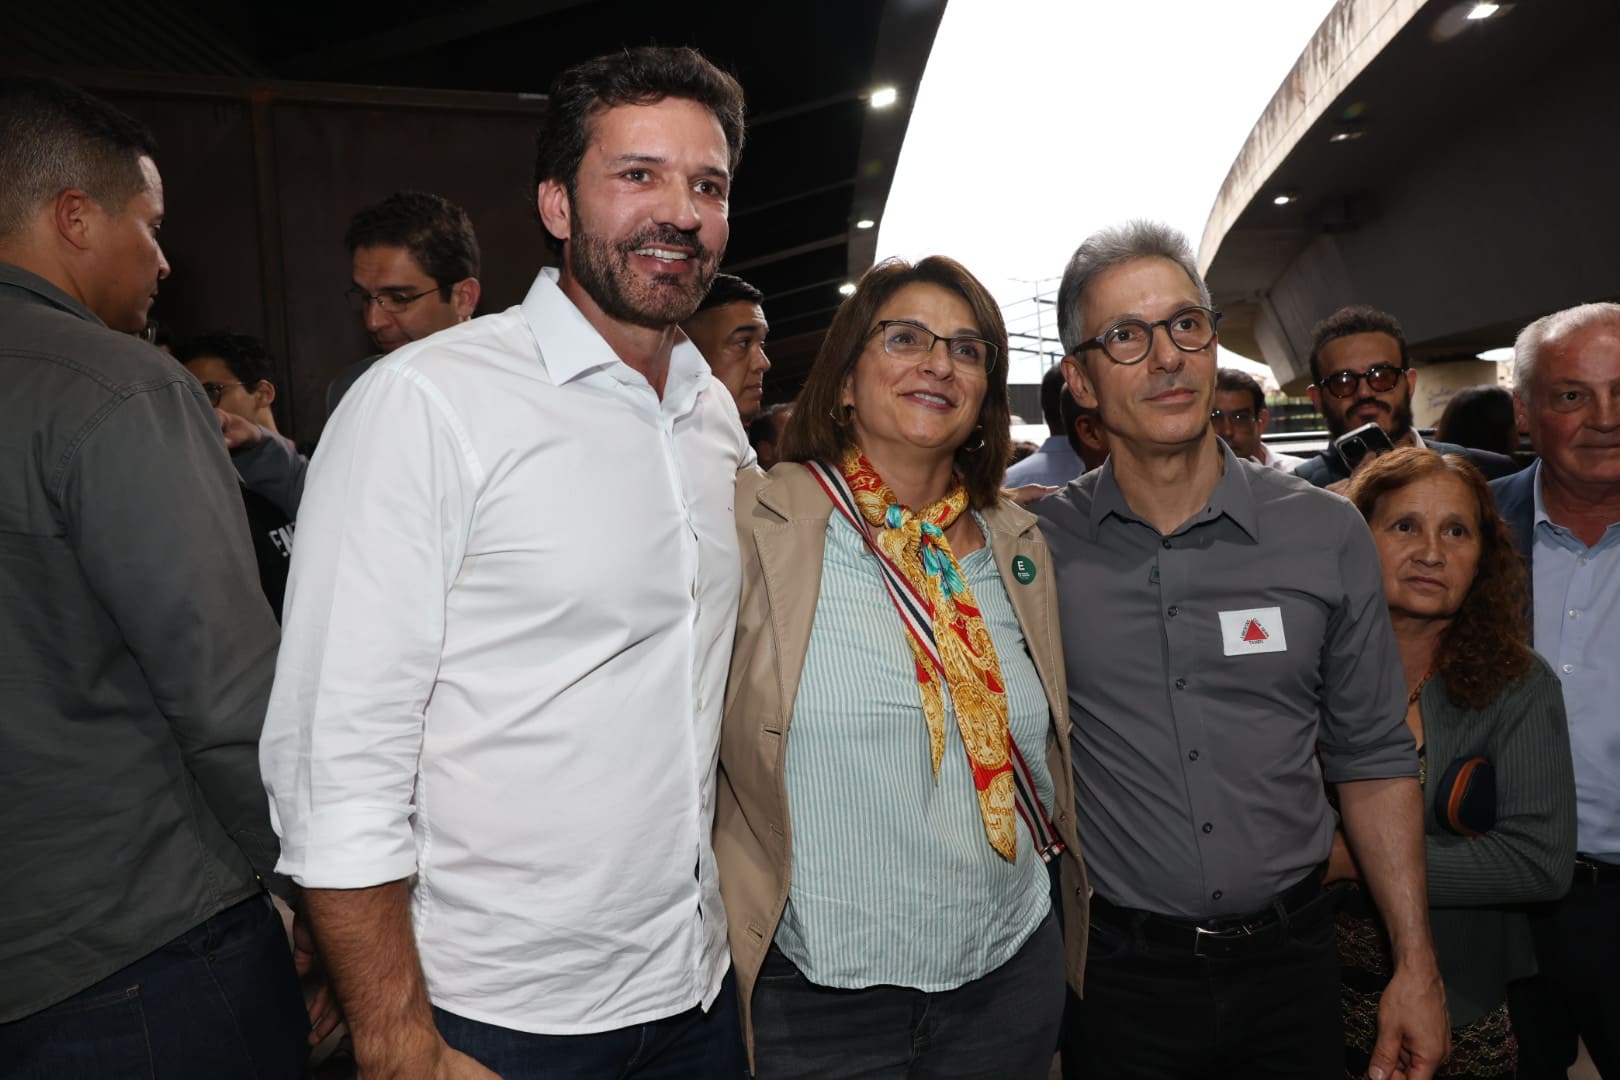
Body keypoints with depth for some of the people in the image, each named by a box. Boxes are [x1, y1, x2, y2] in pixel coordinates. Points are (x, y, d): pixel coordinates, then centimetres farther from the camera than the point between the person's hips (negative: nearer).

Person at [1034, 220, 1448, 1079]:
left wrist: (1415, 967, 2)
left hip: (1291, 960, 2)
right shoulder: (1037, 547, -8)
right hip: (1118, 969, -1)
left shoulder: (1327, 534, -4)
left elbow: (1371, 760, 2)